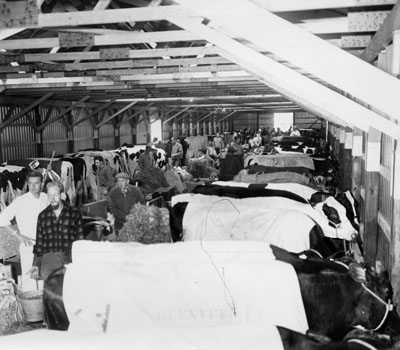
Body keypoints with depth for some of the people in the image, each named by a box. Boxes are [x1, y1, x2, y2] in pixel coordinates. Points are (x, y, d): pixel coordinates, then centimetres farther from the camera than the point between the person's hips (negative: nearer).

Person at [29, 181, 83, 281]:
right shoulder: (43, 216, 13)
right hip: (48, 261, 2)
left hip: (69, 260, -2)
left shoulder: (75, 213, 5)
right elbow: (39, 242, 16)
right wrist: (36, 265, 12)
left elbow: (80, 239, 6)